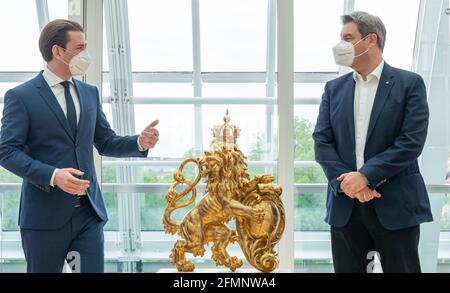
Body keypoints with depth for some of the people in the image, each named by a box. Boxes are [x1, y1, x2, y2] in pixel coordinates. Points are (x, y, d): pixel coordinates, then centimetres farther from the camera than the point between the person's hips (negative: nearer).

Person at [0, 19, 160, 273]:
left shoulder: (90, 93, 12)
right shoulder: (21, 96, -4)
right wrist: (52, 175, -22)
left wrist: (139, 142, -5)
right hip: (45, 214, -4)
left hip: (90, 210, 4)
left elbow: (106, 142, 14)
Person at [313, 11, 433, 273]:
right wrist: (345, 180, -13)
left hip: (396, 204, -3)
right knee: (348, 269, 10)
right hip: (345, 203, 4)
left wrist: (365, 176, -17)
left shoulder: (409, 83, -1)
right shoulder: (334, 88, 11)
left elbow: (412, 141, -10)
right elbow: (322, 141, 3)